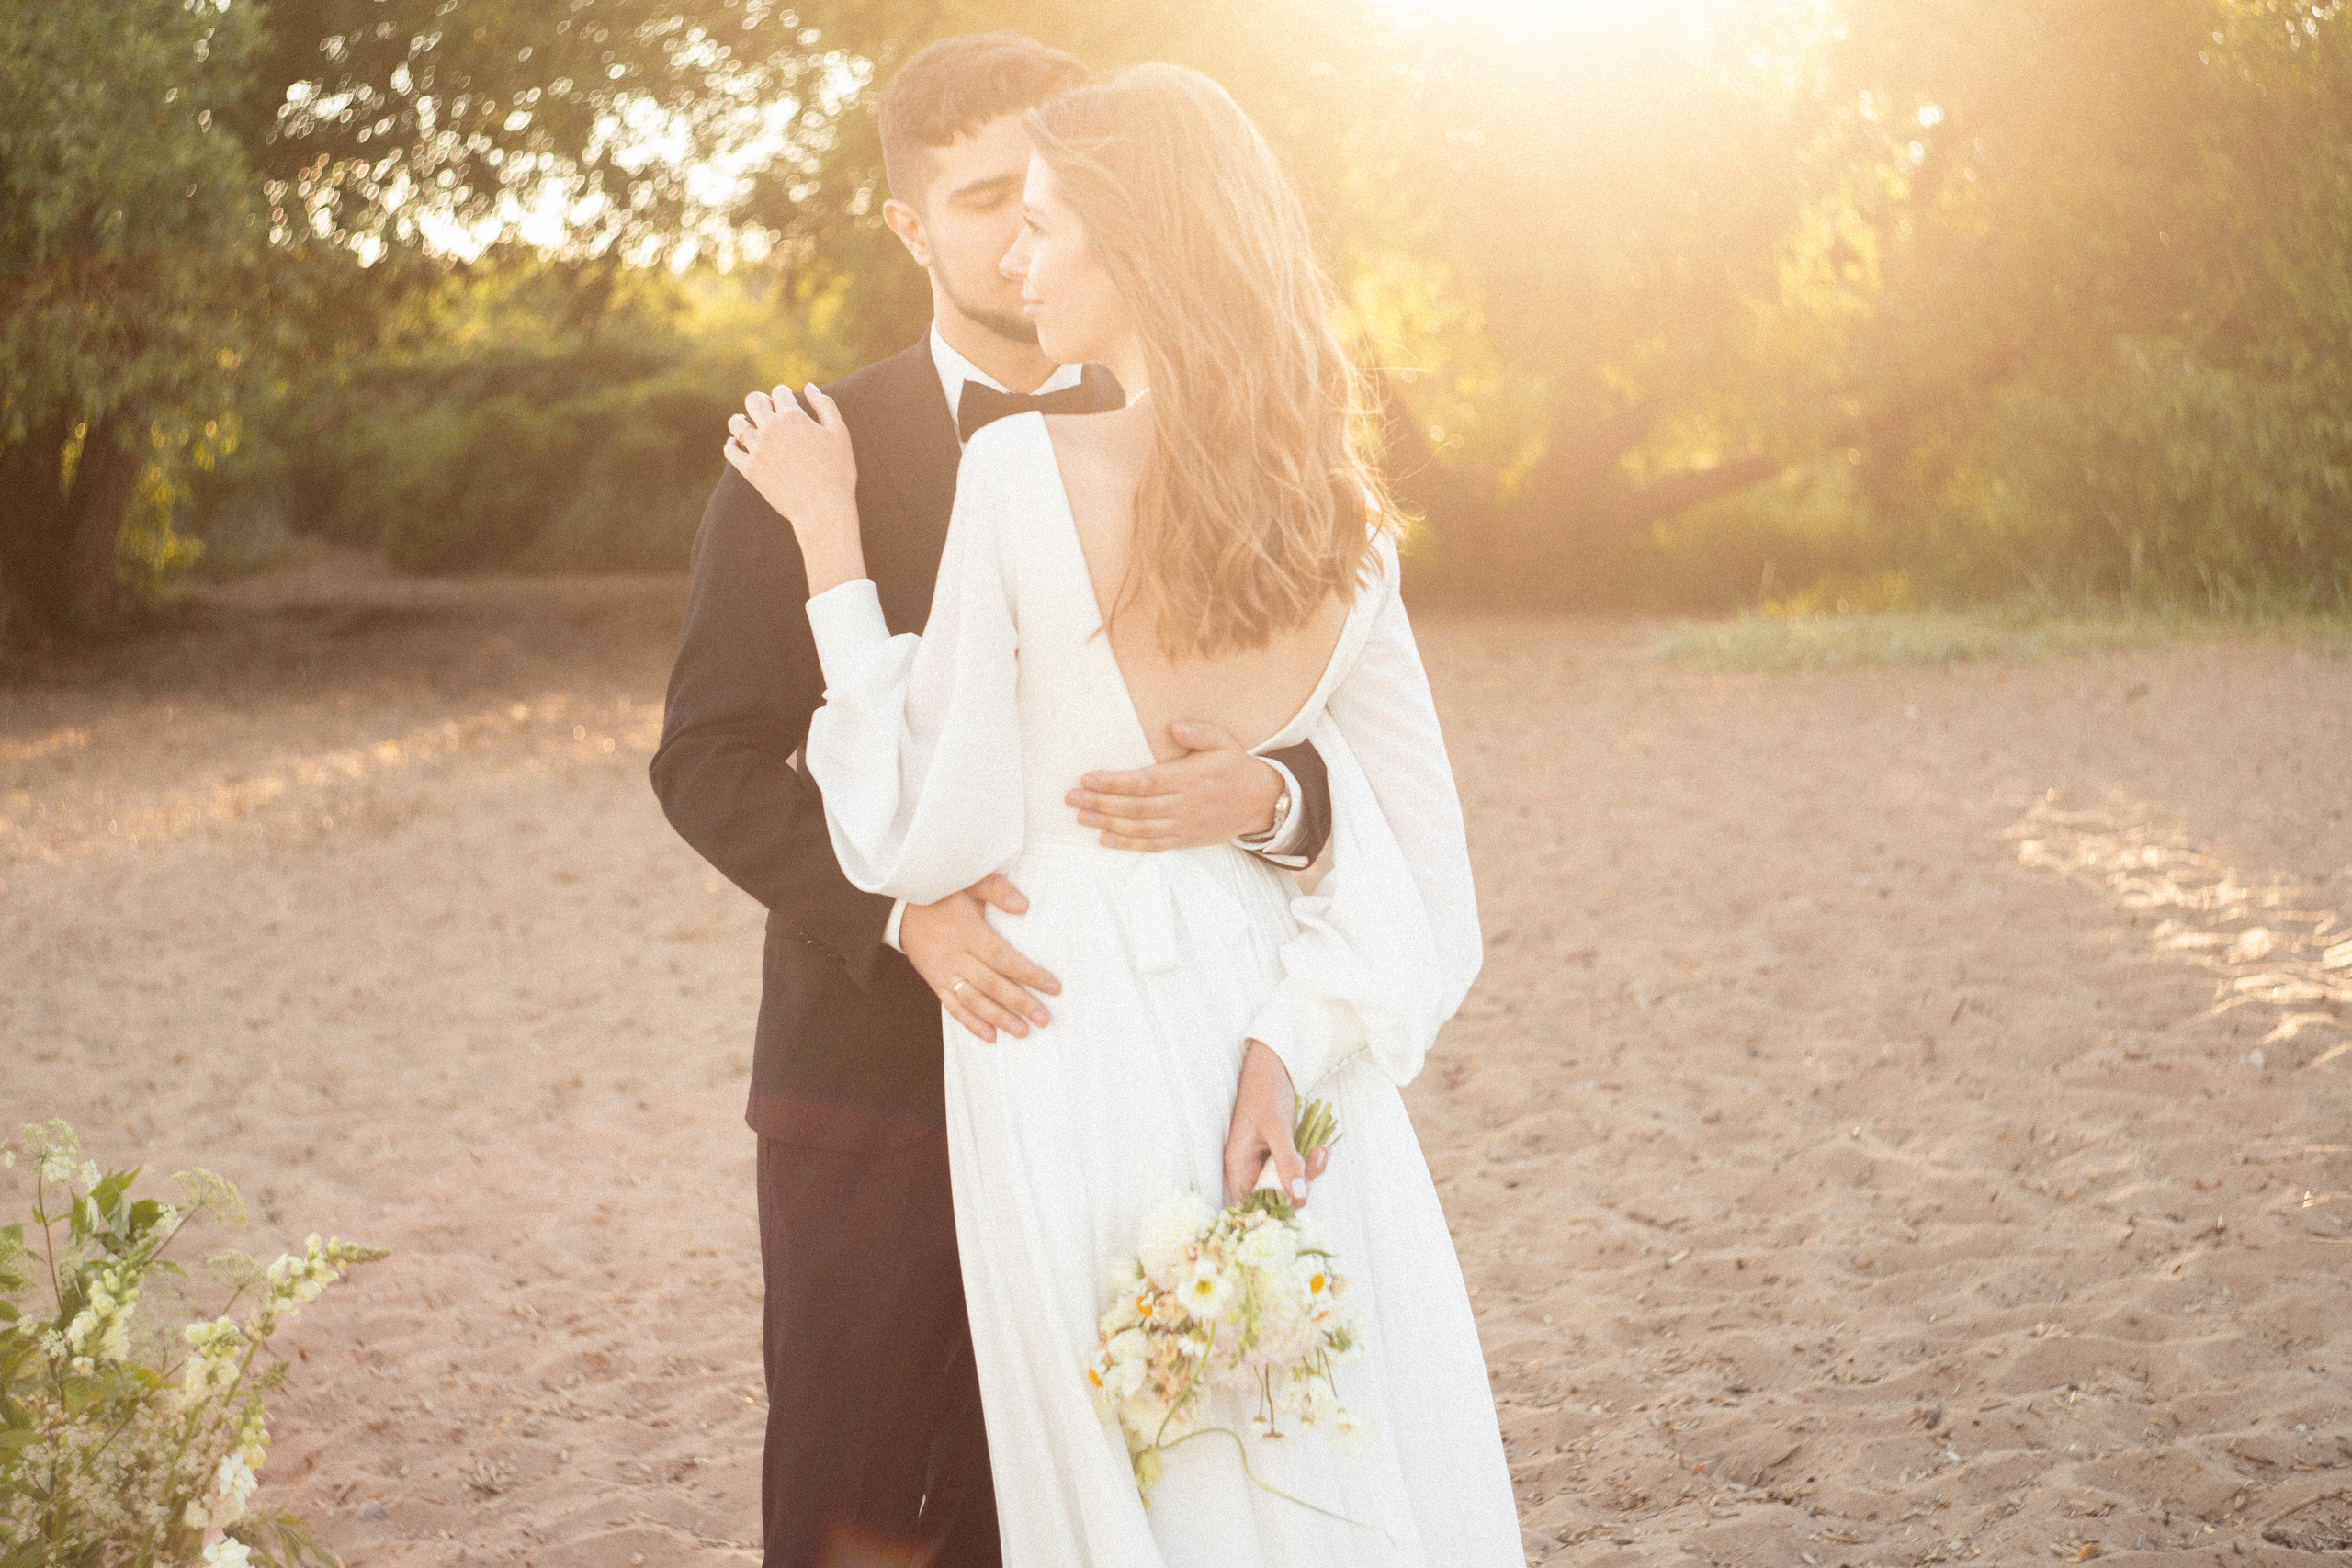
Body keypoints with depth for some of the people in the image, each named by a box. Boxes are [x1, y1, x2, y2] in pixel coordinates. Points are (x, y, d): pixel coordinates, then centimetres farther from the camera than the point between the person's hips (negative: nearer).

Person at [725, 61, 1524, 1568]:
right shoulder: (1331, 510, 1)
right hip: (1275, 1033, 5)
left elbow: (932, 836, -11)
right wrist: (1289, 1041, -5)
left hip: (1085, 1048, -4)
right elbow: (1411, 856, 0)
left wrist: (834, 544, -7)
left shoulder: (1022, 469, -15)